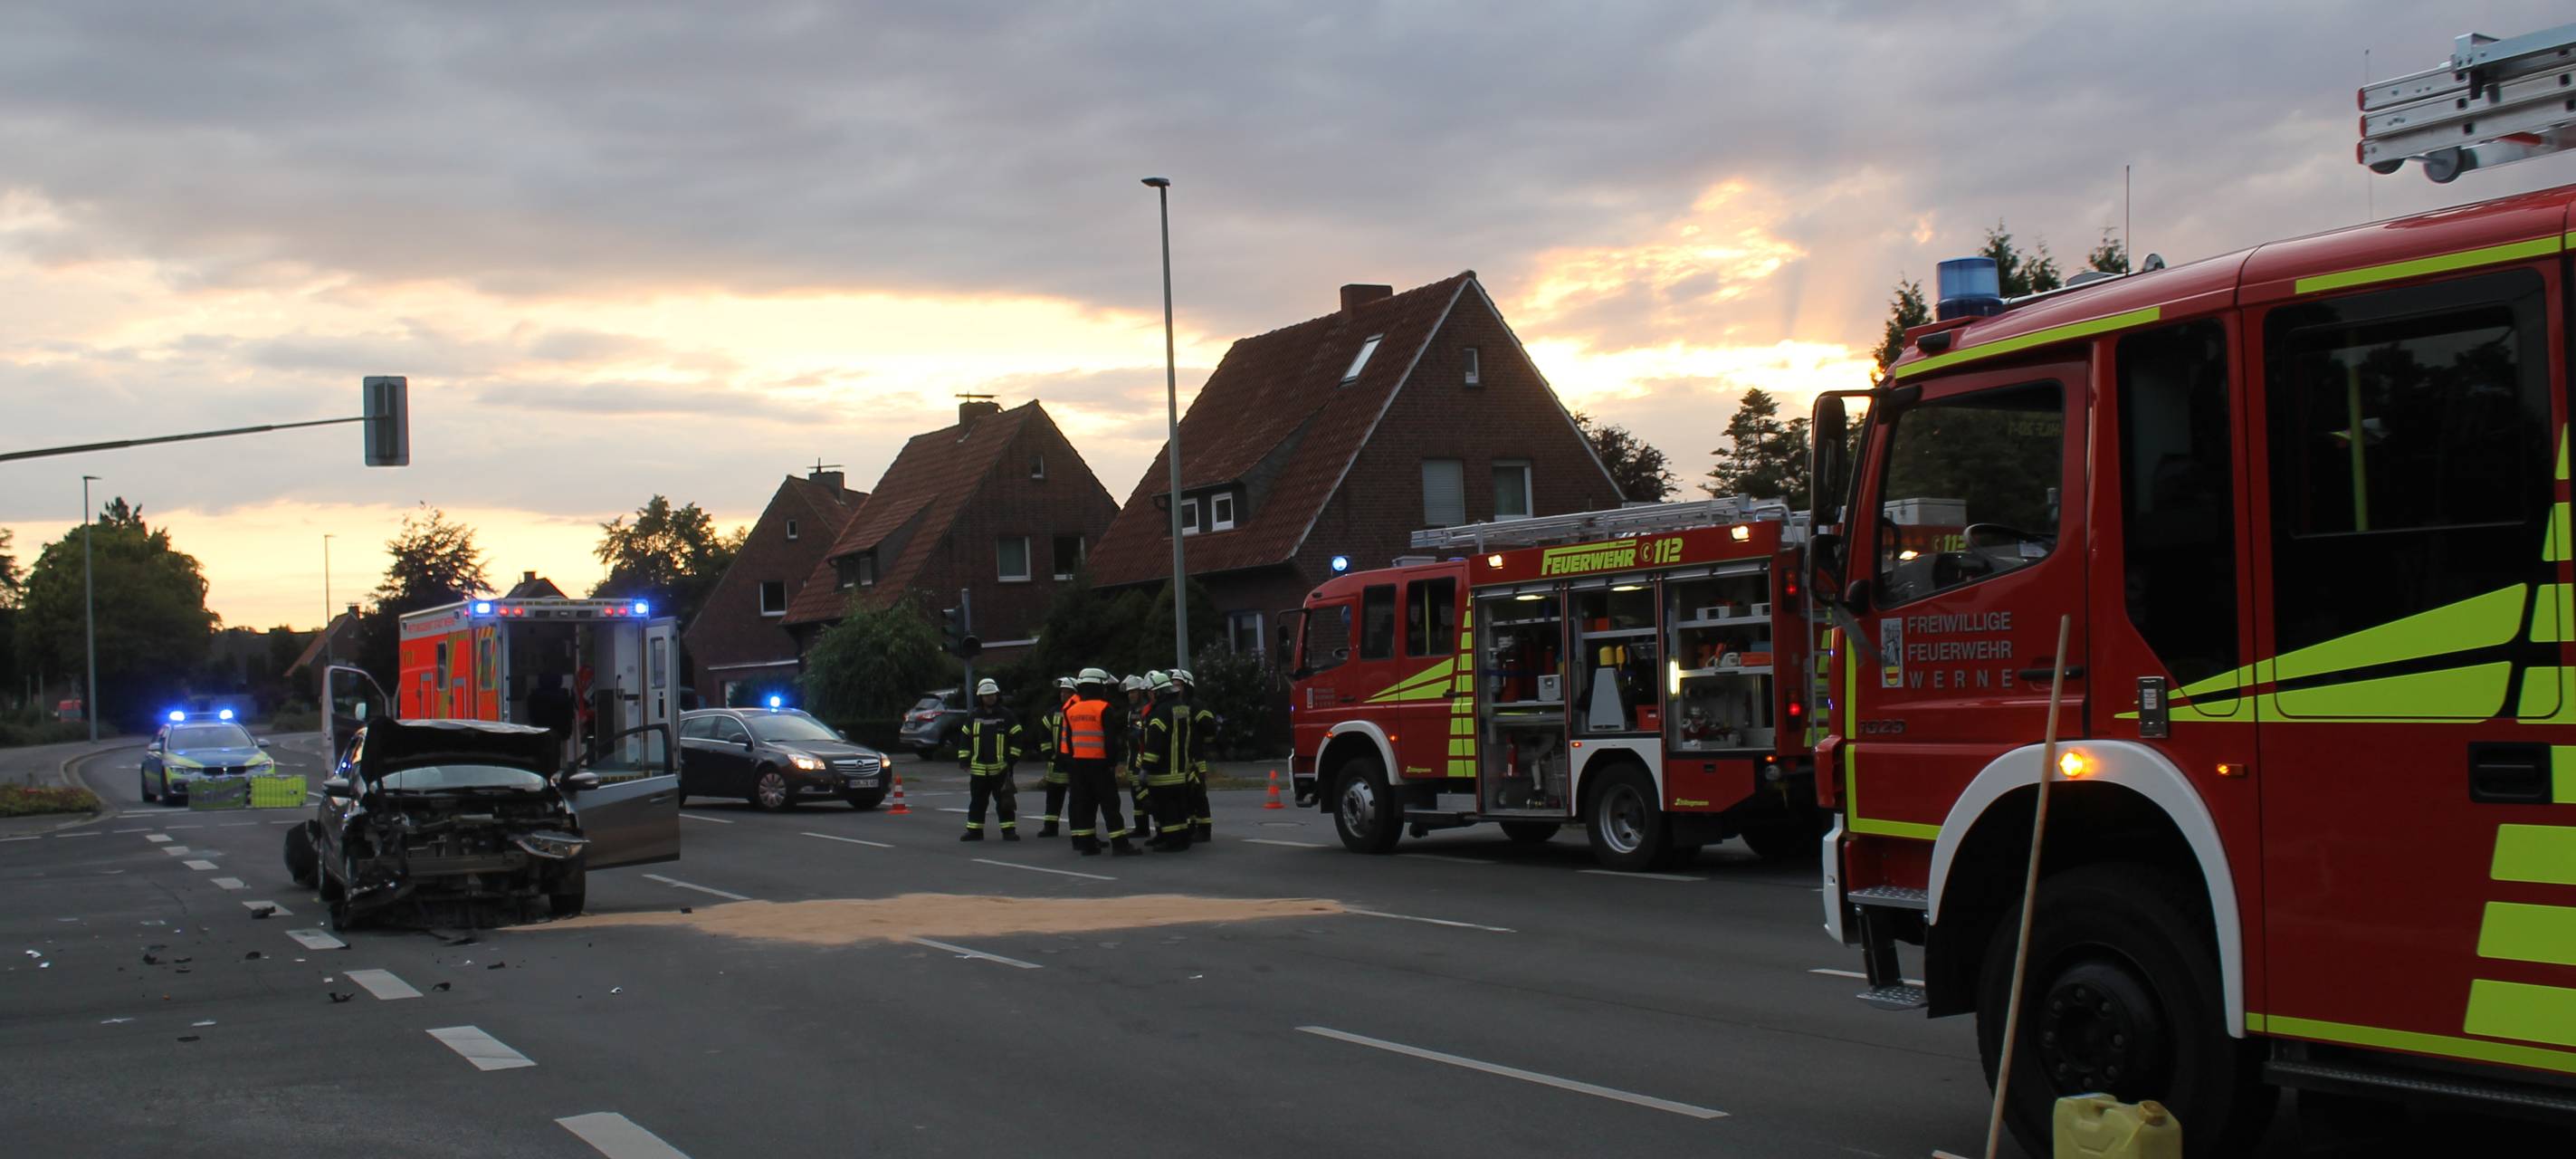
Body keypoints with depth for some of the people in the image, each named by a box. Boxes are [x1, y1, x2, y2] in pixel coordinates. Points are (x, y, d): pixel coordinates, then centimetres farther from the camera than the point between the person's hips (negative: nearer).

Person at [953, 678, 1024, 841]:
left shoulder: (1007, 716, 0)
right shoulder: (973, 717, 8)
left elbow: (1016, 737, 1)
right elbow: (964, 738, 12)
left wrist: (1012, 757, -5)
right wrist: (963, 759, 6)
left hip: (1001, 767, -3)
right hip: (978, 768, 3)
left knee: (1005, 801, -1)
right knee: (977, 802, 8)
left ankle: (1009, 831, 4)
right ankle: (974, 831, 15)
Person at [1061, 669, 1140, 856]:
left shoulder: (1071, 710, 9)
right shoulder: (1104, 709, -10)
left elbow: (1067, 740, 11)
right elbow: (1111, 739, -14)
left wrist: (1069, 763, 16)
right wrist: (1112, 760, -5)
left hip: (1078, 763, 6)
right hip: (1099, 763, -6)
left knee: (1084, 804, 10)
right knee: (1110, 804, -4)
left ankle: (1086, 843, 8)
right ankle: (1119, 844, -6)